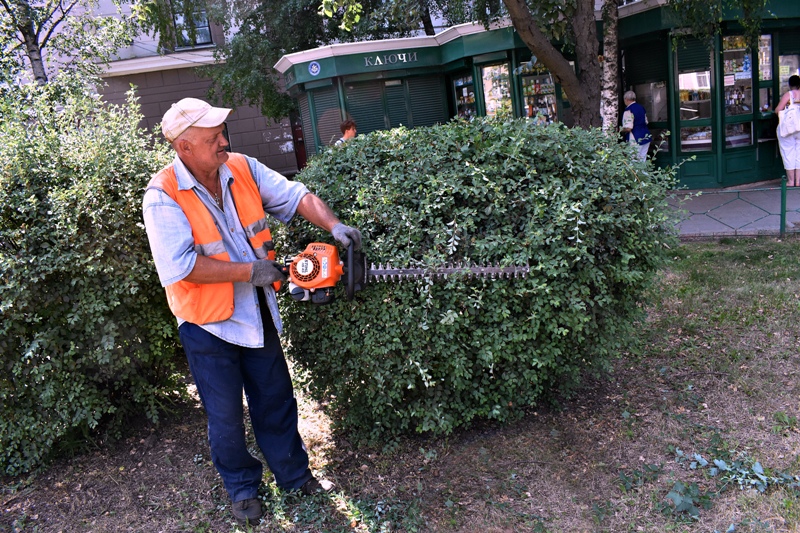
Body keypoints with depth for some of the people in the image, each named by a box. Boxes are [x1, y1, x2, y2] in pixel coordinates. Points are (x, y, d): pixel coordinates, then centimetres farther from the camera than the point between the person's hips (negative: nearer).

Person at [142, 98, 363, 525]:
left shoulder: (242, 169, -6)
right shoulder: (163, 196, -21)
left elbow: (294, 196, -5)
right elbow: (181, 266, -28)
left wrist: (333, 225, -22)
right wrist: (250, 270, -23)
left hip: (257, 315, 5)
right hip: (207, 325, -5)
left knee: (277, 401, 19)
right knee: (226, 416, 12)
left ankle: (294, 474, 39)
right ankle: (242, 488, 36)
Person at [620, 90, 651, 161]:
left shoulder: (628, 110, -14)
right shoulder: (641, 107, 11)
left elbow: (628, 128, -20)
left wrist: (621, 130, -1)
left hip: (636, 140, -8)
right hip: (646, 137, 8)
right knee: (642, 161, 12)